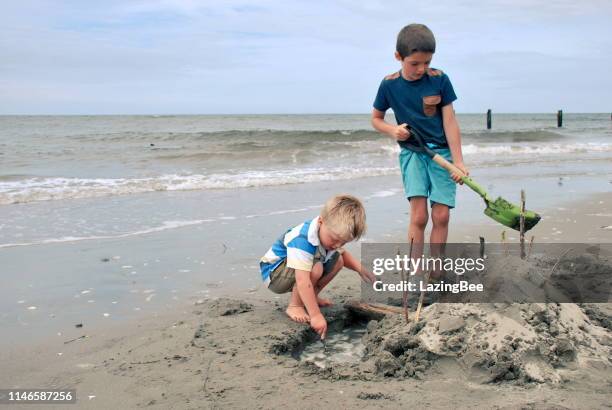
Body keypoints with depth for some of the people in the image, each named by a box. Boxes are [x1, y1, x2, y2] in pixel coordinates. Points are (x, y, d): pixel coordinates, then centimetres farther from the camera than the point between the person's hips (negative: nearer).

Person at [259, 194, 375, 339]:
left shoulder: (332, 232, -11)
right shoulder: (302, 240, -39)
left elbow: (342, 253, 11)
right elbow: (302, 281, -43)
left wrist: (361, 269, -6)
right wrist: (315, 315, -43)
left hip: (290, 271, 8)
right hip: (273, 273, -8)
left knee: (337, 260, -2)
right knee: (315, 268, -33)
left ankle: (309, 297, 9)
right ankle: (295, 305, -14)